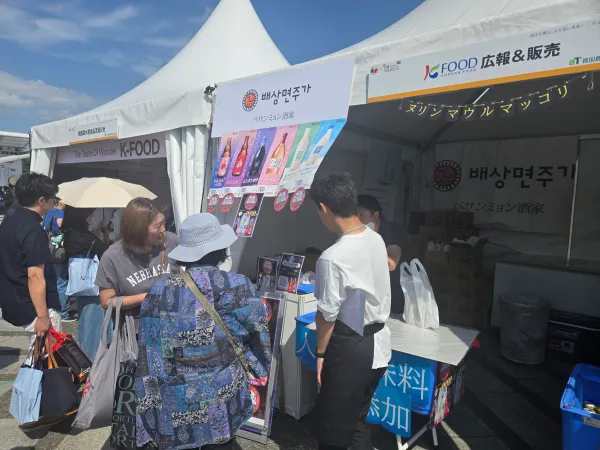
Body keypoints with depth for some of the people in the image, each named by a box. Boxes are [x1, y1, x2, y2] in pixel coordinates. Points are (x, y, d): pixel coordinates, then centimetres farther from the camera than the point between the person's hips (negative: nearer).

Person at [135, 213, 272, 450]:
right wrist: (258, 367, 17)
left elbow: (148, 356, -6)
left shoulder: (159, 291, -11)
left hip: (173, 405, 1)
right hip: (223, 400, -1)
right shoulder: (238, 286, -14)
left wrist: (149, 408, 3)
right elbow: (258, 336, -3)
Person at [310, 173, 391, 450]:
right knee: (357, 420, 25)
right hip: (379, 344, 8)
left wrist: (320, 353, -2)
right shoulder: (377, 240, -3)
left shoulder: (333, 258, -27)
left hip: (350, 350, -7)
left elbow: (327, 315, -17)